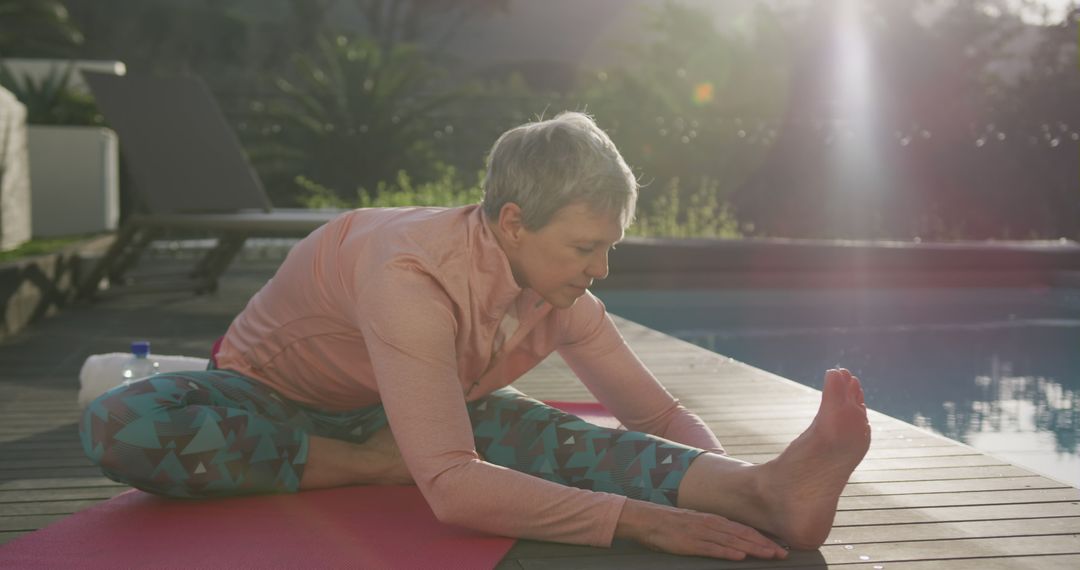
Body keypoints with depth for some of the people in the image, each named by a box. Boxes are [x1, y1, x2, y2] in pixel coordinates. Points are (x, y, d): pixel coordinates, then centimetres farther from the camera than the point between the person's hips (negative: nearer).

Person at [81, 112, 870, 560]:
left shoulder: (563, 297, -15)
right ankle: (384, 464, -29)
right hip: (273, 398, -4)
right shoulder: (415, 276, -39)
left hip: (390, 411, 4)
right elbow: (454, 489, -47)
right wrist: (636, 519, -54)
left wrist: (728, 491, -29)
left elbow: (659, 413, -7)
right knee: (119, 428, -38)